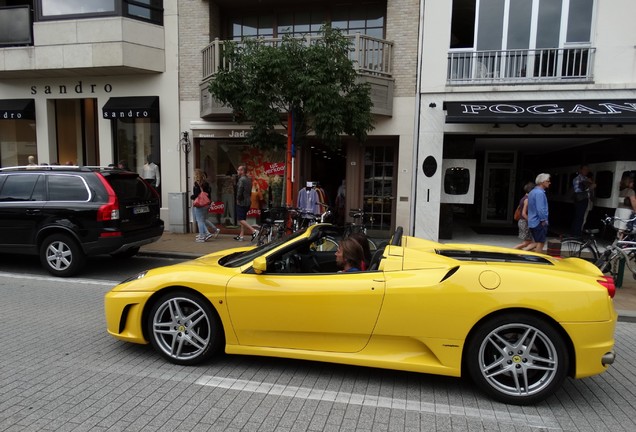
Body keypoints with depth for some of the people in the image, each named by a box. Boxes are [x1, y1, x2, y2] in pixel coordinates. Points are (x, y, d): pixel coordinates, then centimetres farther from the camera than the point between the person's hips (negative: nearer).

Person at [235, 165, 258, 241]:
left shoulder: (242, 179, -16)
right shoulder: (249, 179, 14)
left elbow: (239, 191, -21)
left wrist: (238, 199, -8)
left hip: (241, 202, -9)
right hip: (247, 202, 9)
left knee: (241, 219, -7)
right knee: (243, 219, 13)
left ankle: (254, 231, -16)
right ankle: (241, 236, 17)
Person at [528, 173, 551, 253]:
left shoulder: (532, 192, 15)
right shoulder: (540, 193, -16)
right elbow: (540, 209, -24)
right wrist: (544, 220, -15)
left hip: (532, 222, 9)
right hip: (539, 222, -9)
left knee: (538, 243, 15)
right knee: (540, 243, -3)